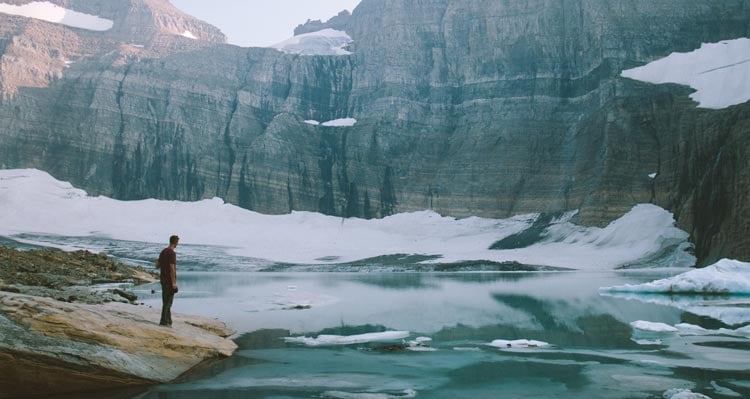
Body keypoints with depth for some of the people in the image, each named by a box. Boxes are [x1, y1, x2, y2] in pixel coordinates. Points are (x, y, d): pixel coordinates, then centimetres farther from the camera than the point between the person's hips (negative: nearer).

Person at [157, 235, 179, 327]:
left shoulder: (163, 251, 11)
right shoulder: (172, 253, -16)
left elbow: (157, 265, 15)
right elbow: (172, 268, -21)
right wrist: (174, 283, -19)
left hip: (163, 278, 9)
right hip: (169, 280, -9)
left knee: (166, 301, 13)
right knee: (167, 301, -4)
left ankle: (168, 320, 17)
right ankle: (164, 321, -3)